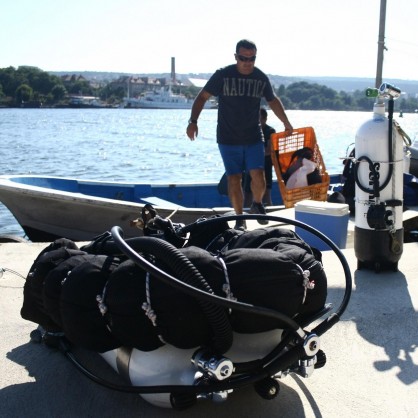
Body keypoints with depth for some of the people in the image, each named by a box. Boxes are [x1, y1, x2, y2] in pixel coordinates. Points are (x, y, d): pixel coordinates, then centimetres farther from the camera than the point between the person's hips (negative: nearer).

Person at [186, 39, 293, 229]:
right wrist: (193, 121, -16)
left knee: (258, 177, -10)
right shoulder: (223, 75, -8)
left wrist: (287, 124, 22)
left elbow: (273, 101, 19)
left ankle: (257, 205, 20)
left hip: (254, 137, 2)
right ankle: (239, 218, 15)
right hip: (228, 139, -2)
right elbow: (202, 96, -4)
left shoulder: (261, 78, 2)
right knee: (234, 179, 0)